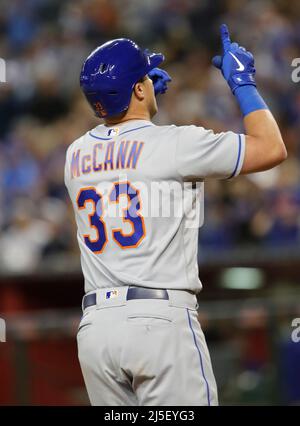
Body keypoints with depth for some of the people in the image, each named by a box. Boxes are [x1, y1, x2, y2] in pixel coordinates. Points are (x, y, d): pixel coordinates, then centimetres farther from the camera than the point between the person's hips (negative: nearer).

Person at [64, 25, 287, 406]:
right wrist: (242, 81, 10)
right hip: (161, 321, -6)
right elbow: (271, 148, -2)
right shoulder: (173, 143, -6)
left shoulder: (75, 156, 12)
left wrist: (141, 94, 39)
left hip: (95, 327, 6)